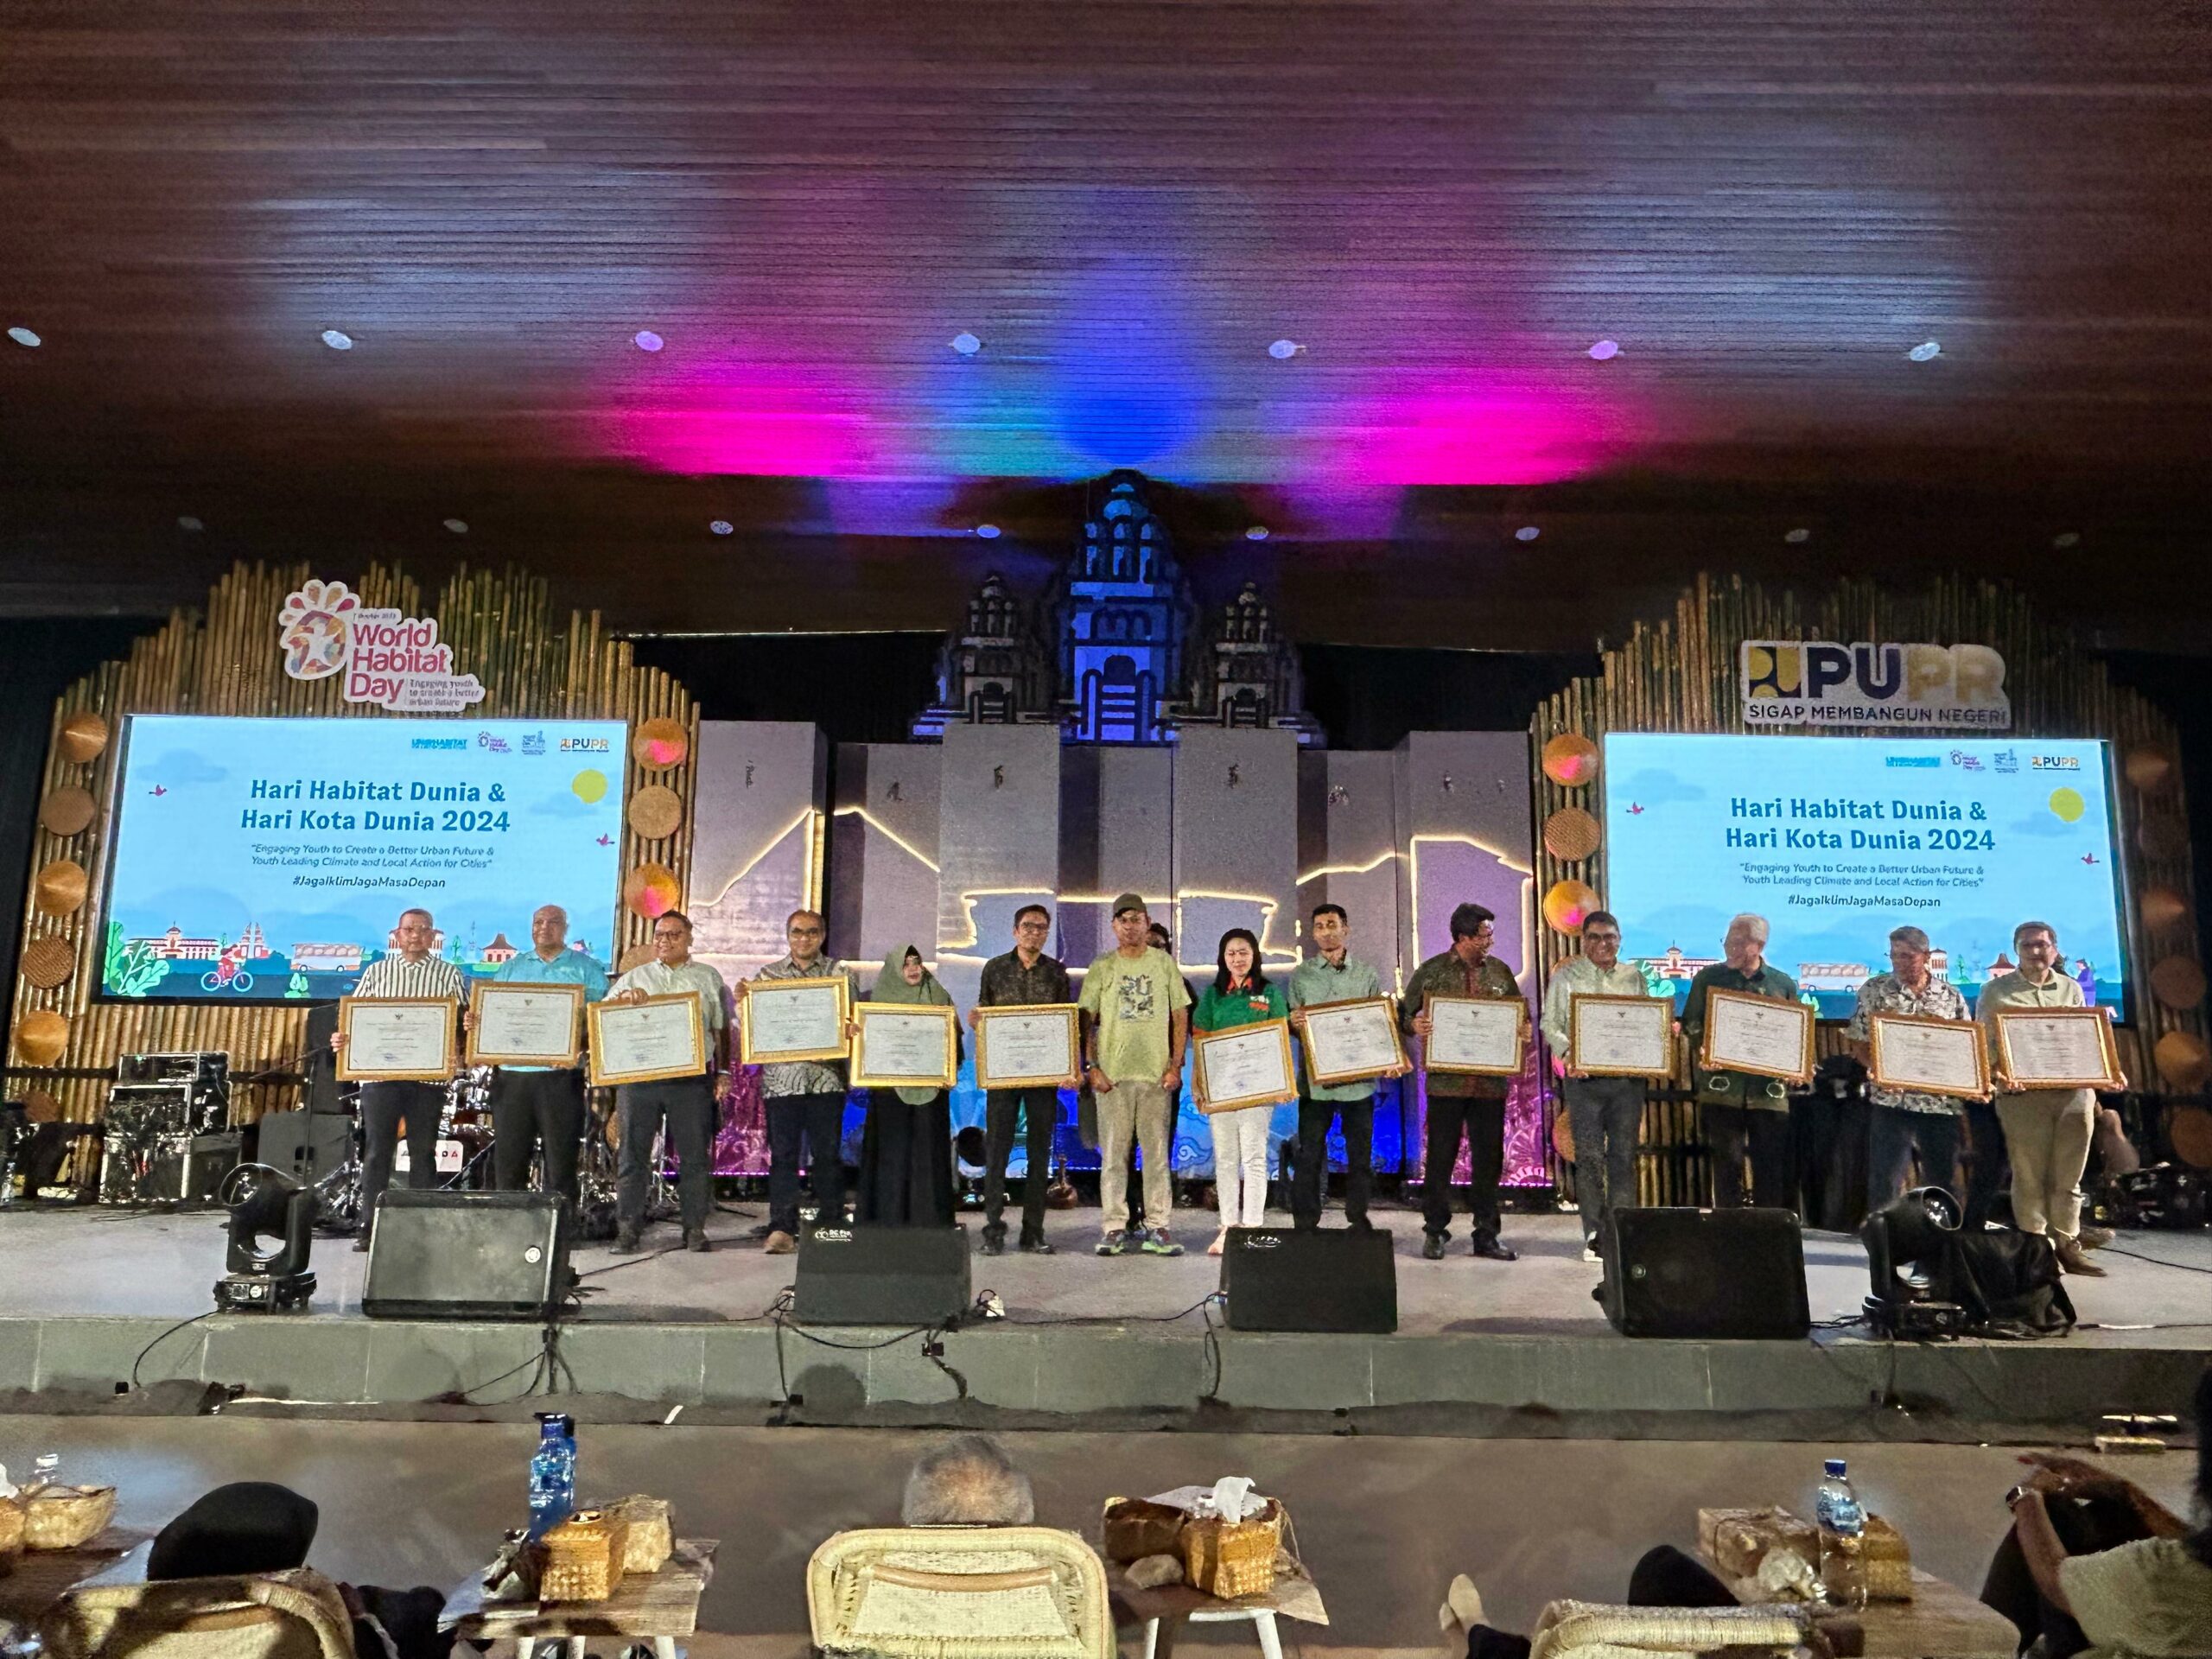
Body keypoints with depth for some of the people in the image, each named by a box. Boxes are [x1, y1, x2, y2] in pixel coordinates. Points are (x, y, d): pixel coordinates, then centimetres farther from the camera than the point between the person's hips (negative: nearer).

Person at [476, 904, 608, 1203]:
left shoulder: (585, 969, 5)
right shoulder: (511, 968, 18)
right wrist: (474, 1021, -5)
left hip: (561, 1075, -4)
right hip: (512, 1074, 4)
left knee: (560, 1160, -2)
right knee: (507, 1159, 6)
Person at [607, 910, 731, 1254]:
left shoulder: (708, 978, 14)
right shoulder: (635, 977, 17)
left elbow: (722, 1030, 11)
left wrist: (723, 1072, 3)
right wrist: (624, 997, -10)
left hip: (692, 1079, -1)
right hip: (639, 1075, 1)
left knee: (695, 1156, -1)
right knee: (633, 1155, 2)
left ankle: (695, 1229, 6)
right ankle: (626, 1229, 8)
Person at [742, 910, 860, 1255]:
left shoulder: (839, 973, 8)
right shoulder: (768, 975, 11)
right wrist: (741, 1000, -10)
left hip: (827, 1079, -1)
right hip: (781, 1077, 1)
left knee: (828, 1154, 4)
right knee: (783, 1155, 1)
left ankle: (831, 1225, 14)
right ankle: (782, 1229, 5)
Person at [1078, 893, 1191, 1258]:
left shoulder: (1164, 963, 8)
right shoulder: (1101, 968, 7)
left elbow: (1181, 1015, 9)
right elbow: (1086, 1021, 6)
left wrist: (1176, 1065, 1)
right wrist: (1092, 1067, -3)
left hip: (1157, 1073, 1)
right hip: (1112, 1075, 0)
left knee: (1157, 1152, 2)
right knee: (1113, 1153, 1)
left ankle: (1157, 1228, 8)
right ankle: (1114, 1228, 7)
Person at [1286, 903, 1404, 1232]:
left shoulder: (1368, 975, 7)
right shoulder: (1300, 976, 7)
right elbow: (1290, 1027, 6)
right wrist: (1293, 1023, -17)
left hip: (1359, 1079, 1)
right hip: (1315, 1079, 0)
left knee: (1360, 1155, 7)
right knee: (1310, 1156, 2)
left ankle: (1359, 1219, 20)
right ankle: (1305, 1224, 10)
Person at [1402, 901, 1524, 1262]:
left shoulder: (1501, 972, 10)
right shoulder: (1431, 971, 1)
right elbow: (1404, 1013, 4)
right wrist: (1414, 1025, -17)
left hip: (1491, 1081, 3)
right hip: (1446, 1079, -3)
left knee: (1488, 1158, 6)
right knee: (1440, 1156, 2)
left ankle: (1486, 1235, 16)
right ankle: (1435, 1232, 14)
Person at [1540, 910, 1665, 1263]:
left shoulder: (1633, 976, 13)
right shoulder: (1567, 976, 5)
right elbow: (1550, 1024, 0)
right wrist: (1568, 1056, -16)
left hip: (1627, 1077, 2)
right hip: (1584, 1077, -2)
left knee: (1624, 1156, 3)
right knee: (1589, 1156, -2)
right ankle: (1594, 1236, 3)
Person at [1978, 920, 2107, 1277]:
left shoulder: (2071, 989, 15)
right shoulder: (1996, 991, 4)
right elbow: (1984, 1045, -1)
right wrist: (2001, 1075, -17)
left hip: (2074, 1090, 3)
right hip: (2023, 1093, -3)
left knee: (2068, 1177, 7)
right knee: (2030, 1176, -1)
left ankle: (2068, 1245, 15)